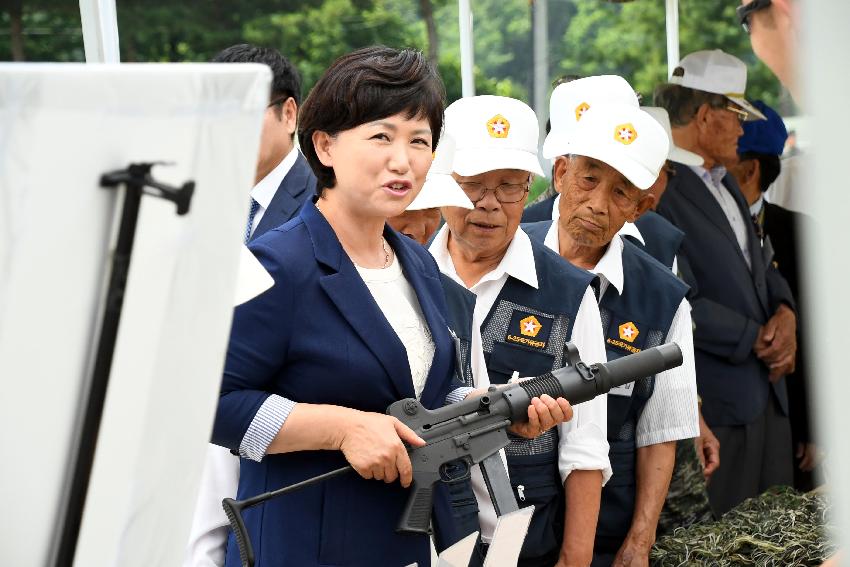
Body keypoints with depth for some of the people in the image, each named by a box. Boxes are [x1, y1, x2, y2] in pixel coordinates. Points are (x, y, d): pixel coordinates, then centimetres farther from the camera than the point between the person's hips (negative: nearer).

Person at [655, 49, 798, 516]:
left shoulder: (724, 184, 18)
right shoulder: (659, 187, -15)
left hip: (765, 386, 9)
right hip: (713, 401, -9)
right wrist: (757, 340, -12)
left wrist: (785, 312, 0)